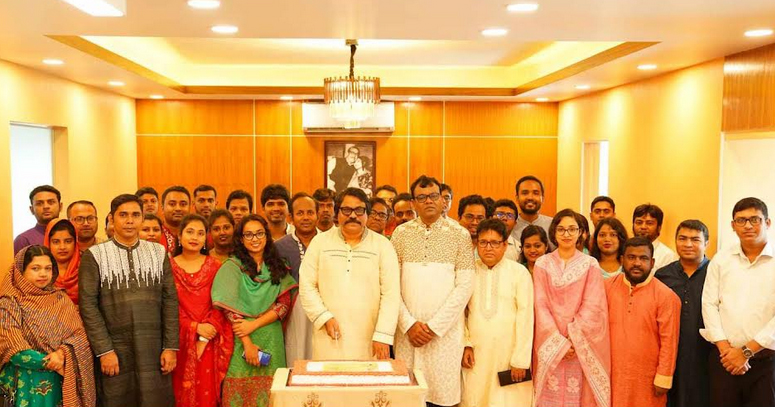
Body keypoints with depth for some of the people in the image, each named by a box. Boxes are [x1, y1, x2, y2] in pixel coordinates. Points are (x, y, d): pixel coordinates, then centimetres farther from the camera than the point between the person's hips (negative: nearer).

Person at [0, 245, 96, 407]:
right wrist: (49, 362, -16)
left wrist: (62, 353, -20)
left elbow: (78, 334, -1)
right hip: (25, 383, -4)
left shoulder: (61, 299, 7)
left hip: (60, 381, 4)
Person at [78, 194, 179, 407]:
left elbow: (170, 301, 5)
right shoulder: (94, 255, 1)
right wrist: (104, 350, -9)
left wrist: (171, 347, -1)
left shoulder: (159, 252, 8)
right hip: (115, 350, -1)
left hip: (154, 350, 2)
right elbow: (88, 304, -3)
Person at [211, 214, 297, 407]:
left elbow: (284, 305, 0)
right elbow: (230, 309, -7)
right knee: (242, 389, 0)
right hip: (241, 340, -2)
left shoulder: (278, 267, 8)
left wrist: (254, 324, -12)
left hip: (271, 340, 2)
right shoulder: (231, 266, 0)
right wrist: (247, 343, -14)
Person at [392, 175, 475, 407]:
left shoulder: (460, 235, 1)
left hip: (446, 331, -1)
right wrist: (409, 324, -7)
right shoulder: (401, 233, 6)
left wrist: (434, 327, -10)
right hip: (407, 330, 2)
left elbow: (465, 286, -5)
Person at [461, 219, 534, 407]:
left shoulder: (519, 272, -4)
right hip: (476, 355, 2)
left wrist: (520, 360, -9)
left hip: (508, 356, -2)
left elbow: (525, 316, -6)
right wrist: (465, 345, 0)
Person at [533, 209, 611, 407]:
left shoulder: (590, 264, 1)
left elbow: (592, 306, -5)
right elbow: (540, 305, -2)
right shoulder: (542, 264, 2)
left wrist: (574, 340, -13)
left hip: (582, 344, 0)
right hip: (550, 344, 1)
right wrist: (558, 341, -11)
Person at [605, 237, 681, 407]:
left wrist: (663, 379, -8)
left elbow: (669, 341, -8)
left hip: (648, 379, -2)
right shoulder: (607, 287, 1)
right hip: (613, 374, 3)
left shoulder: (666, 295, -9)